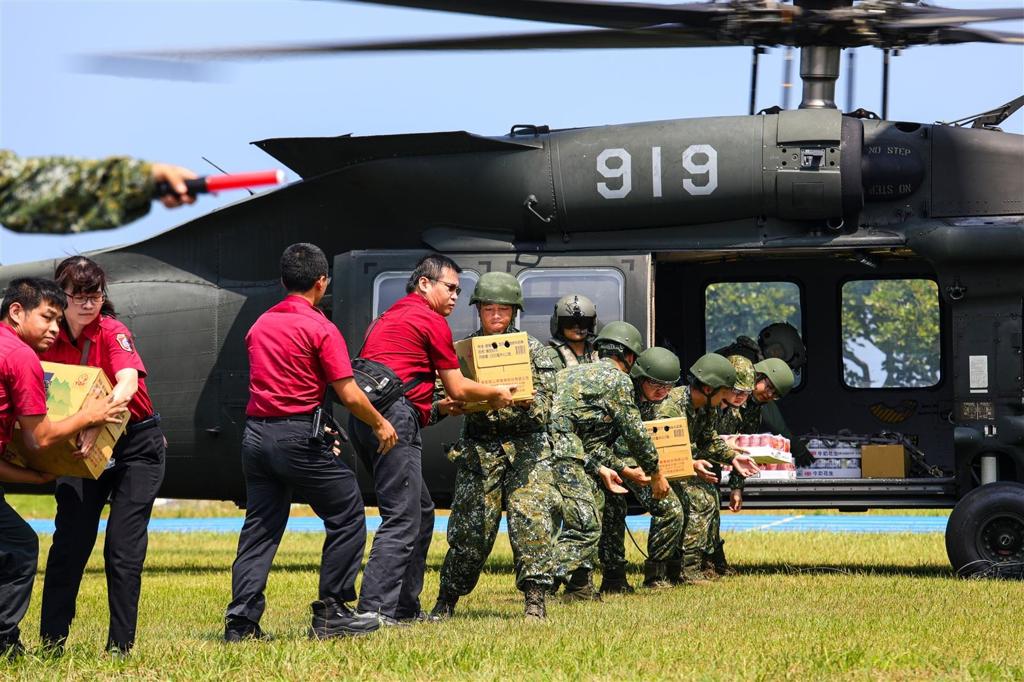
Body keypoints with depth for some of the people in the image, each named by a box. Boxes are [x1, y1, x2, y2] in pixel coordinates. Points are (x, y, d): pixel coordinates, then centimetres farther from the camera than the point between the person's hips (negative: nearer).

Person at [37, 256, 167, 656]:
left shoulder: (112, 332, -17)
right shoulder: (50, 339, -3)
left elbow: (128, 382, -35)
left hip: (136, 445, -4)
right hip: (82, 447, 4)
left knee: (123, 548, -6)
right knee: (68, 543, -3)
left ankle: (120, 646, 0)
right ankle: (51, 642, 1)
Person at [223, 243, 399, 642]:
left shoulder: (260, 325, 13)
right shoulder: (320, 329, -8)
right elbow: (349, 395, -11)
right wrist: (380, 425, 6)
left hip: (256, 432, 7)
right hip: (298, 436, -7)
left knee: (260, 527, 10)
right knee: (346, 517, 6)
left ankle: (241, 620, 2)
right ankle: (331, 615, 5)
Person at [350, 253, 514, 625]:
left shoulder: (390, 317, 27)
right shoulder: (431, 320, -1)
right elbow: (458, 388, 4)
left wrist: (443, 405, 32)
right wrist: (497, 394, 19)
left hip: (367, 419, 10)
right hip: (394, 419, -10)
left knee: (421, 510, 18)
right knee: (402, 520, -13)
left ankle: (404, 605, 20)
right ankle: (374, 610, -21)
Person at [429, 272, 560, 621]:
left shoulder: (532, 349, 5)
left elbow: (544, 405, -3)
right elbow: (441, 394, 5)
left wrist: (527, 403, -26)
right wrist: (444, 406, -19)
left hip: (527, 448, -1)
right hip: (479, 448, 1)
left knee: (531, 519, -15)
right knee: (470, 527, 0)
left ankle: (535, 601, -11)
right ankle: (446, 602, 15)